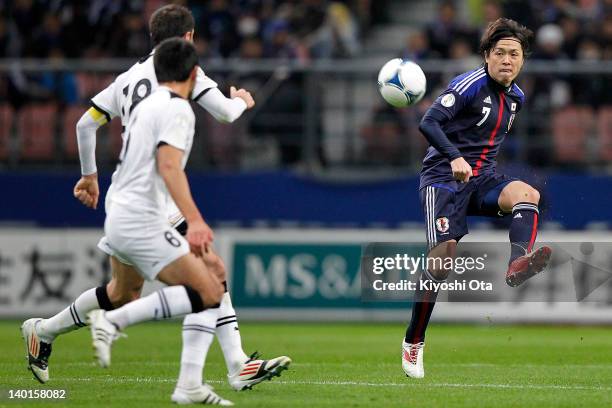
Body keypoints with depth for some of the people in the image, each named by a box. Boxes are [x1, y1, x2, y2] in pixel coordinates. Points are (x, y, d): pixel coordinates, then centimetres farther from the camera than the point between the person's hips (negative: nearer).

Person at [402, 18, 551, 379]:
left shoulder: (516, 97, 12)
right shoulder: (470, 85, -10)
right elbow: (429, 122, -22)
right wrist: (454, 158, -35)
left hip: (482, 178, 6)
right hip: (444, 177, -6)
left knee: (527, 194, -26)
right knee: (443, 257, -17)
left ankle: (519, 263, -52)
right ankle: (414, 342, -2)